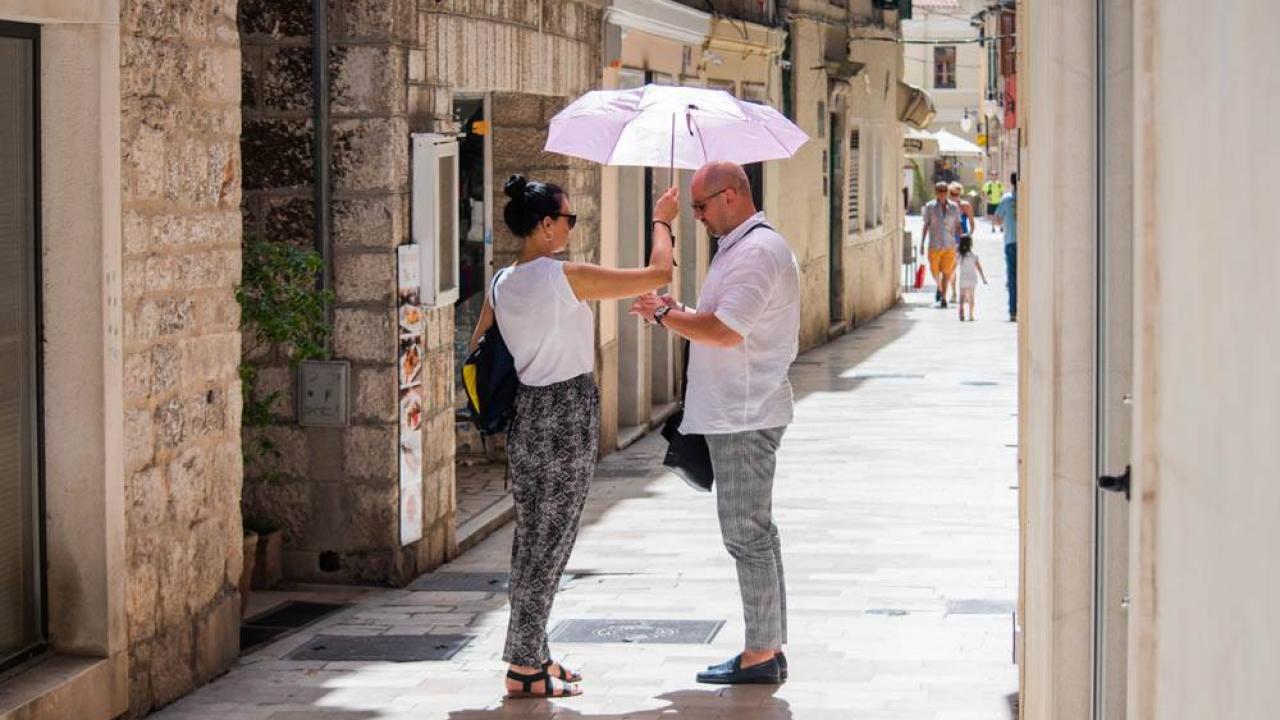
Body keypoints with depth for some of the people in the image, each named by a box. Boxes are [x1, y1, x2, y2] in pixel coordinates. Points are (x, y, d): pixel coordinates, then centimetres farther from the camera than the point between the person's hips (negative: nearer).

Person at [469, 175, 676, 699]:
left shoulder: (502, 284, 5)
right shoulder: (568, 278, -16)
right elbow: (658, 274, -11)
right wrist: (661, 222, 4)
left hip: (524, 414, 7)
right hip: (569, 415, -7)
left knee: (531, 537, 14)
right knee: (551, 542, -2)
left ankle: (532, 655, 20)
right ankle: (524, 668, 1)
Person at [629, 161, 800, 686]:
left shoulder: (757, 252, -17)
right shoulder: (742, 247, 18)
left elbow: (725, 330, -25)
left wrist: (667, 315, -12)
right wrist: (678, 314, 10)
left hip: (744, 417, -11)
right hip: (739, 414, 11)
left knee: (747, 533, -6)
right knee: (755, 530, 14)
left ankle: (761, 654, -1)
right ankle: (769, 648, 20)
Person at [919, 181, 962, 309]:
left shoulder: (954, 207, 3)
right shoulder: (929, 207, 0)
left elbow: (958, 226, 7)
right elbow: (926, 226, 4)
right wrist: (922, 244, 1)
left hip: (950, 245, 0)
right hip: (934, 245, 0)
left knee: (946, 272, -3)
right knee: (935, 272, 7)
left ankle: (943, 298, 4)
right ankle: (939, 288, 36)